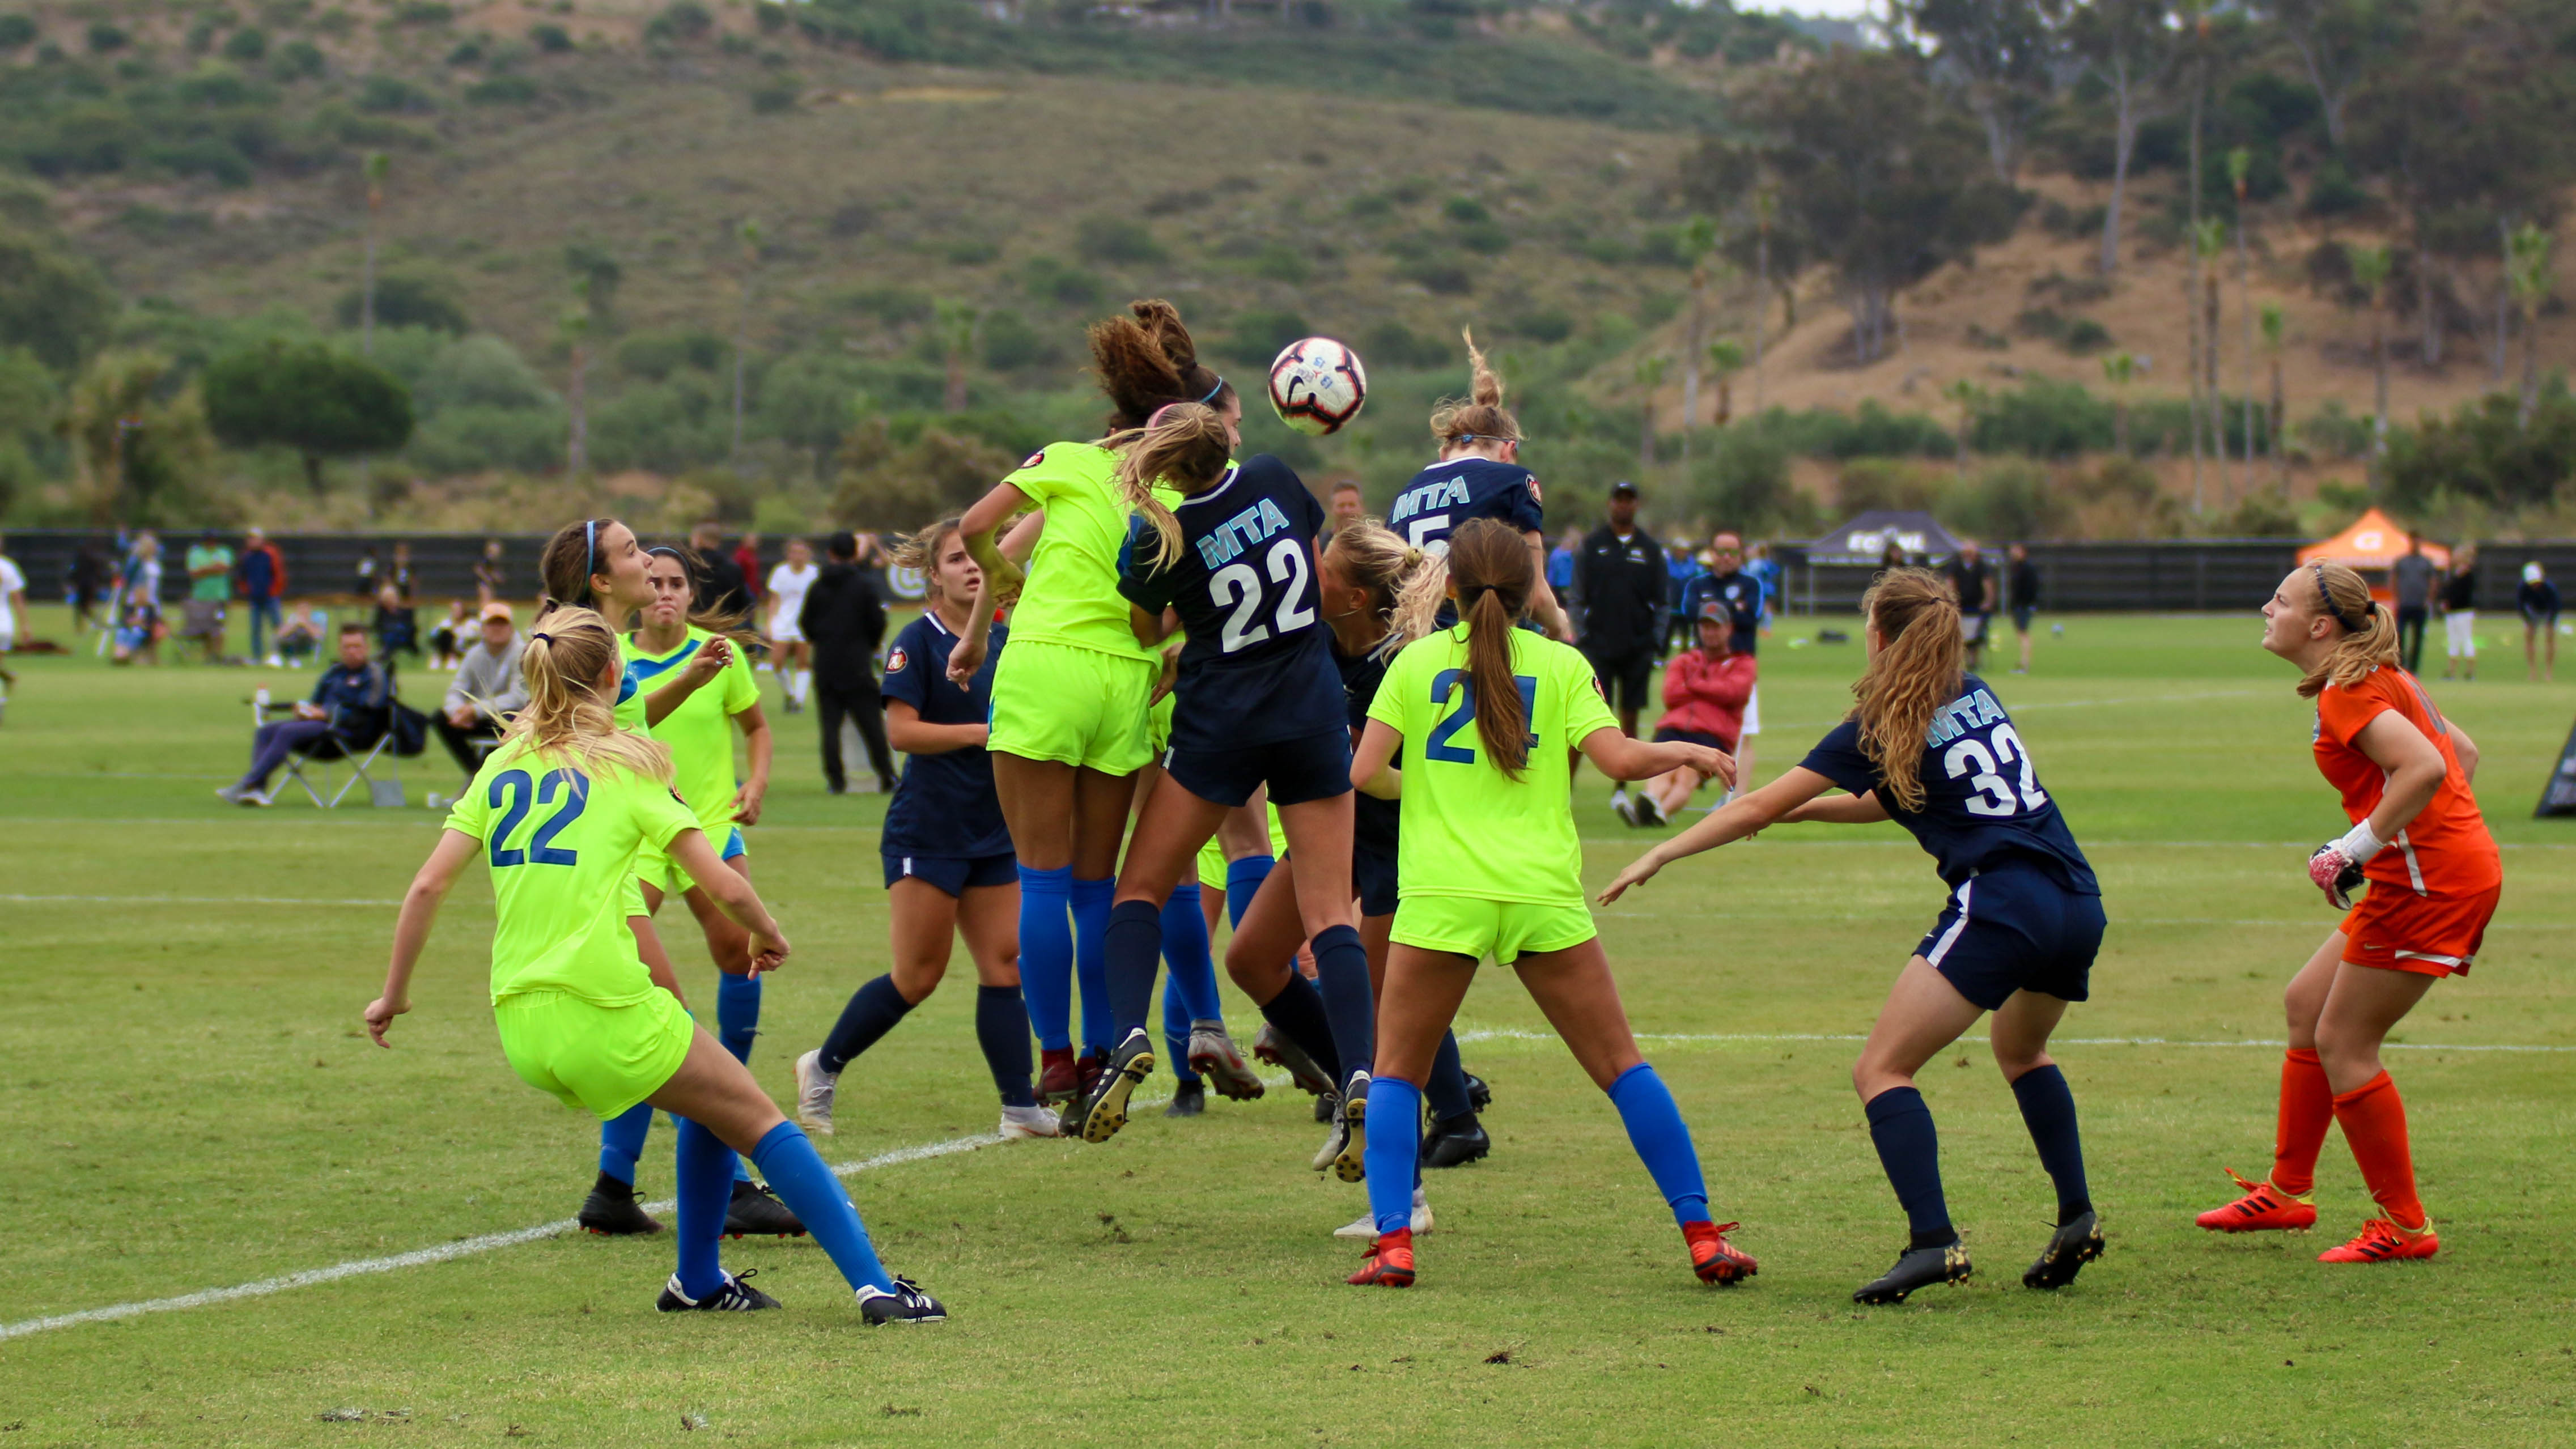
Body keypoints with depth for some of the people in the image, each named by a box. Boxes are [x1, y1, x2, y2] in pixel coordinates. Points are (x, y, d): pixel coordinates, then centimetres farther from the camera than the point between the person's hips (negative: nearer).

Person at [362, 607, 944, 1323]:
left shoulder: (502, 769, 13)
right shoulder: (626, 770, 1)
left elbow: (428, 887, 4)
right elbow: (728, 888, -5)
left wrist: (394, 994, 13)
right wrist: (769, 936, 15)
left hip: (521, 1025, 6)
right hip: (604, 1012, -5)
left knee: (709, 1104, 26)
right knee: (759, 1122, 3)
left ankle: (699, 1282, 28)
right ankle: (874, 1285, -7)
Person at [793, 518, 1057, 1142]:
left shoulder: (1004, 640, 9)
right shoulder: (917, 641, -8)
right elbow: (902, 731, -17)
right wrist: (983, 732, -22)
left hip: (992, 831, 6)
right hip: (927, 828, -6)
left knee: (1005, 966, -1)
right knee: (918, 977, -3)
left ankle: (1020, 1107, -2)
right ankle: (823, 1067, 15)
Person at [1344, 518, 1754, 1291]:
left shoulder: (1417, 661, 6)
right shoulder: (1561, 664, 5)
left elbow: (1365, 772, 3)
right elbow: (1619, 759, -5)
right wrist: (1686, 752, 14)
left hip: (1441, 898, -1)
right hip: (1545, 899, 1)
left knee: (1395, 1072, 13)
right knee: (1621, 1065, 10)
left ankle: (1392, 1244, -4)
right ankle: (1704, 1237, 7)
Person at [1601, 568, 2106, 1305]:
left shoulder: (1881, 729, -2)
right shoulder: (1975, 697, 17)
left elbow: (1758, 808, 2)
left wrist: (1662, 853, 11)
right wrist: (1803, 808, 28)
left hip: (2001, 905, -8)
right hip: (2078, 905, 8)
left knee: (1880, 1070, -5)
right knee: (2020, 1051, 33)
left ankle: (1933, 1240, -21)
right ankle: (2077, 1218, 23)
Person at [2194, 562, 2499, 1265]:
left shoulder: (2348, 694, -15)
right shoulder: (2382, 678, 15)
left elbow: (2425, 767, -28)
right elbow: (2461, 753, 22)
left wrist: (2357, 848, -22)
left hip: (2427, 882, -10)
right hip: (2456, 866, 10)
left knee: (2342, 1045, -3)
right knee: (2307, 1003, 18)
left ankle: (2404, 1227, 4)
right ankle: (2288, 1191, 26)